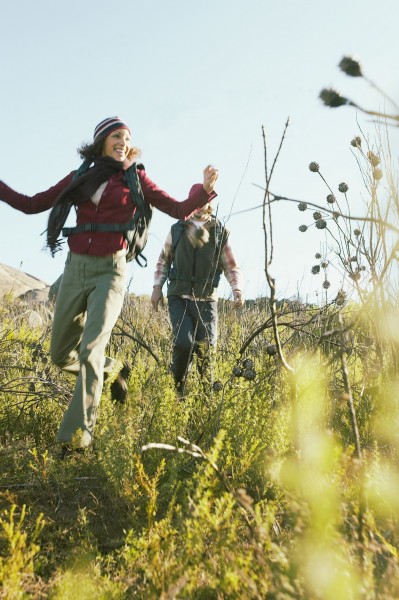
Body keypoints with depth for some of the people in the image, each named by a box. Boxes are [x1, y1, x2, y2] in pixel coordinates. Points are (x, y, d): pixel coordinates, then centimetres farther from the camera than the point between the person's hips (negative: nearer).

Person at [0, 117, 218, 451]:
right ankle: (109, 370, 39)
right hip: (75, 269, 4)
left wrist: (205, 190, -15)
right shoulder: (78, 178, 12)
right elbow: (31, 205, 15)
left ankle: (78, 432, -14)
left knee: (90, 349, -20)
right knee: (62, 355, 11)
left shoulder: (135, 179, 5)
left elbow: (180, 210, 1)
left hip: (110, 271, -4)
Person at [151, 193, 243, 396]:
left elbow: (231, 266, 8)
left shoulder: (220, 232, 5)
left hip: (206, 299, 0)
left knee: (206, 347, -4)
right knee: (184, 342, -15)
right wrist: (157, 287, 8)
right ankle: (177, 387, 8)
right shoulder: (177, 229, 8)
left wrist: (237, 289, -8)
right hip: (179, 297, 0)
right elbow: (164, 260, 17)